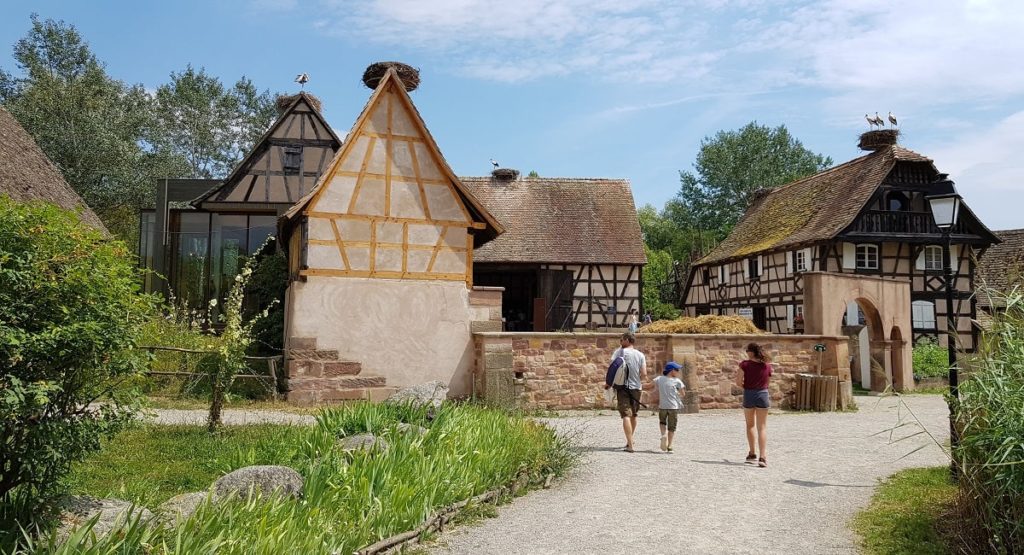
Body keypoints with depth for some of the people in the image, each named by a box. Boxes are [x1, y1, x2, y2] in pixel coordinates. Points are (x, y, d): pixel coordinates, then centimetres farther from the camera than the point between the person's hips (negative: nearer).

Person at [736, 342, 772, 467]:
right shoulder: (767, 365, -1)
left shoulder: (745, 364, -11)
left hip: (748, 395, -1)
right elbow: (768, 381, 7)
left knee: (750, 425, 18)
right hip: (763, 395, 1)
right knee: (762, 427, 3)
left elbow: (738, 382, -12)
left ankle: (752, 454, 25)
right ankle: (763, 457, -9)